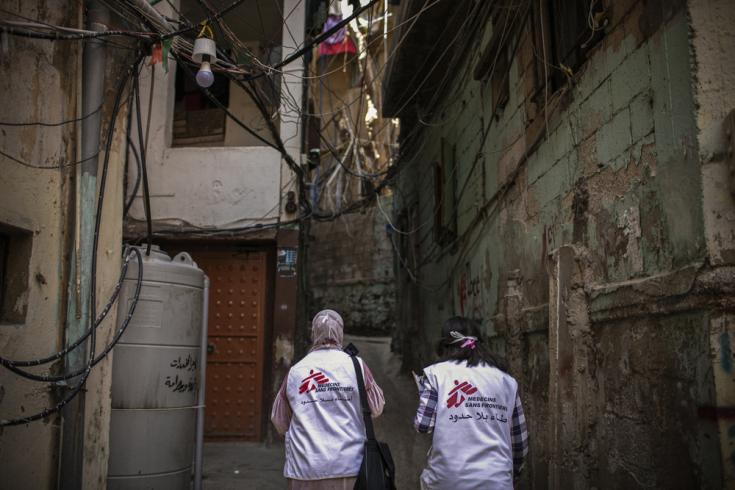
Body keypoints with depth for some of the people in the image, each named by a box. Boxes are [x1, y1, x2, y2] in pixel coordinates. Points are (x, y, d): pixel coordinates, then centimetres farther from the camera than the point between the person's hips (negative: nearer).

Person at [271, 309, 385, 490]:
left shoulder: (295, 371, 0)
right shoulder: (356, 365, -5)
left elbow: (279, 422, 9)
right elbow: (377, 408, 3)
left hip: (304, 469, 1)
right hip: (348, 468, -1)